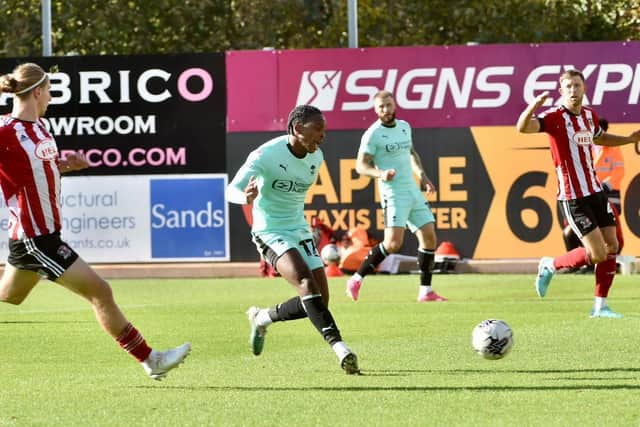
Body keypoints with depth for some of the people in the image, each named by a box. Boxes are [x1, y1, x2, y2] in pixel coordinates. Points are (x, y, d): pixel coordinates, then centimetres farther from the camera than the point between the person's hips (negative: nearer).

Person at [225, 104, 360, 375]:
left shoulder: (316, 157, 2)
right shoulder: (266, 155, -18)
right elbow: (231, 190, -21)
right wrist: (246, 197, -42)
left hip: (300, 231, 7)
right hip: (270, 233, -7)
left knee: (319, 300, -1)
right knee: (306, 283, -29)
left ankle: (262, 318, 24)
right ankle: (339, 347, -34)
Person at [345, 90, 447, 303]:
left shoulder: (404, 127, 12)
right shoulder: (373, 134, -9)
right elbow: (361, 165, -12)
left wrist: (422, 175, 16)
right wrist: (380, 174, -29)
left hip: (413, 190, 7)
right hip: (393, 195, -7)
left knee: (429, 237, 2)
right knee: (393, 243, -19)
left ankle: (426, 291, 11)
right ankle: (356, 279, -6)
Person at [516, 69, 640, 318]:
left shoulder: (590, 115, 9)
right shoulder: (555, 117, -14)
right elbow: (523, 127, -31)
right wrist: (533, 106, -49)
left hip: (595, 192, 7)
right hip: (572, 199, -7)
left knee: (612, 246, 4)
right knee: (597, 254, -10)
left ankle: (600, 306, 13)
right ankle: (550, 265, 13)